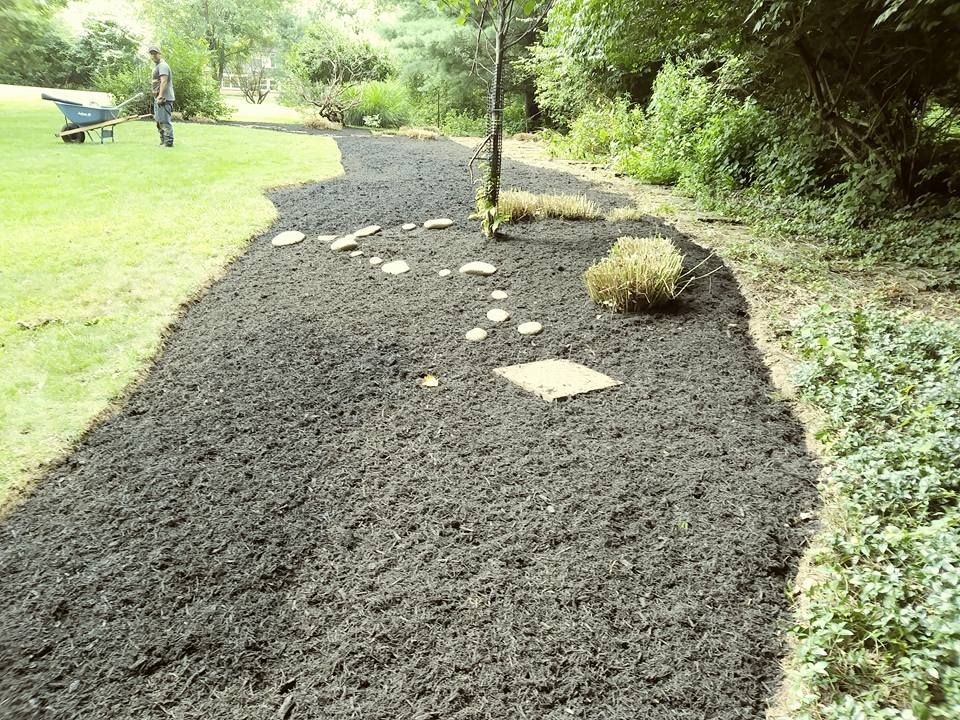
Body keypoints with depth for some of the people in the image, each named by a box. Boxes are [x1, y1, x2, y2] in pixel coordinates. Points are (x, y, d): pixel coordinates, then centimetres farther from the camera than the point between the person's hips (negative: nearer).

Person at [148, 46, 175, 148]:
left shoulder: (162, 65, -10)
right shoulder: (156, 66, 22)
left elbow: (164, 81, -20)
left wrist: (160, 96, -25)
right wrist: (157, 97, 21)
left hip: (164, 98, -11)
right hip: (158, 98, 11)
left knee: (165, 121, -12)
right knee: (159, 121, 14)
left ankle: (168, 142, -10)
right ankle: (163, 141, 20)